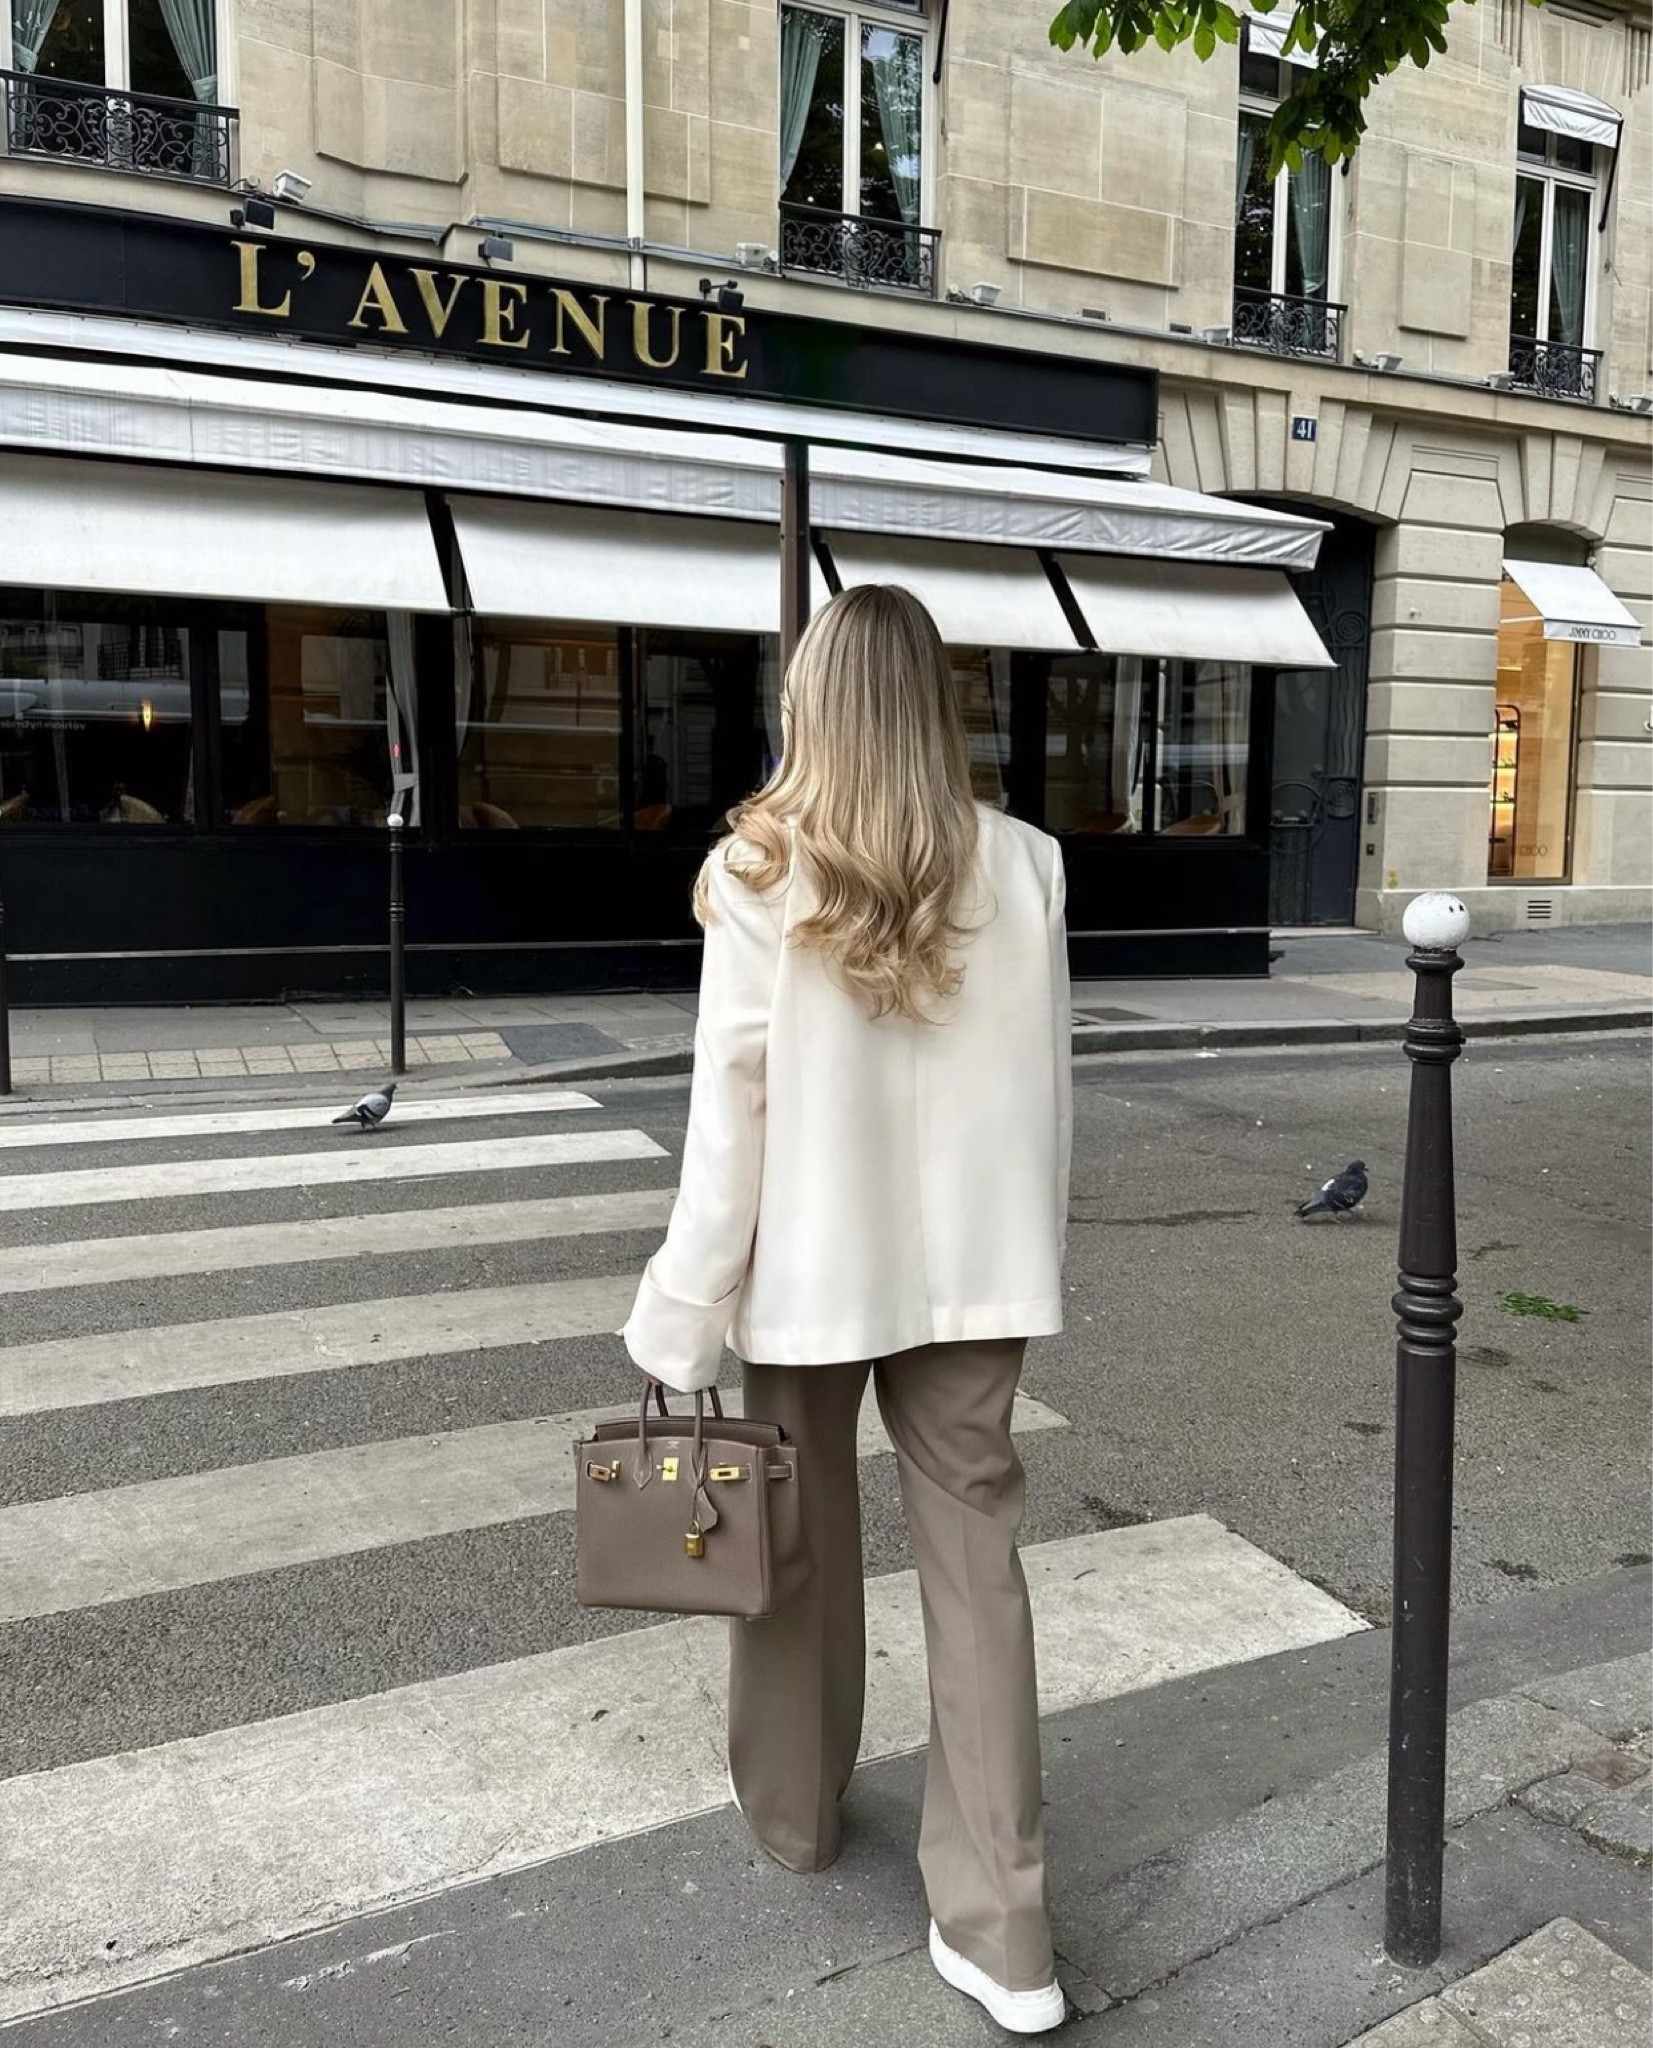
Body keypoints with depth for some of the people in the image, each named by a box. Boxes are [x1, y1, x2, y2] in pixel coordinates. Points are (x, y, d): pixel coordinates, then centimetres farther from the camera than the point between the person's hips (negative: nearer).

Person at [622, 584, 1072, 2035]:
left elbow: (732, 1110, -12)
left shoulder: (759, 876, -12)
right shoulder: (1025, 869, -4)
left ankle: (795, 1809, 41)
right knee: (976, 1556, 9)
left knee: (802, 1539, 18)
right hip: (973, 1265, 2)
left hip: (811, 1268, -1)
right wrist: (1035, 1265, 14)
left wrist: (682, 1321, -4)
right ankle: (1002, 1928, 15)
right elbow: (1050, 1097, 1)